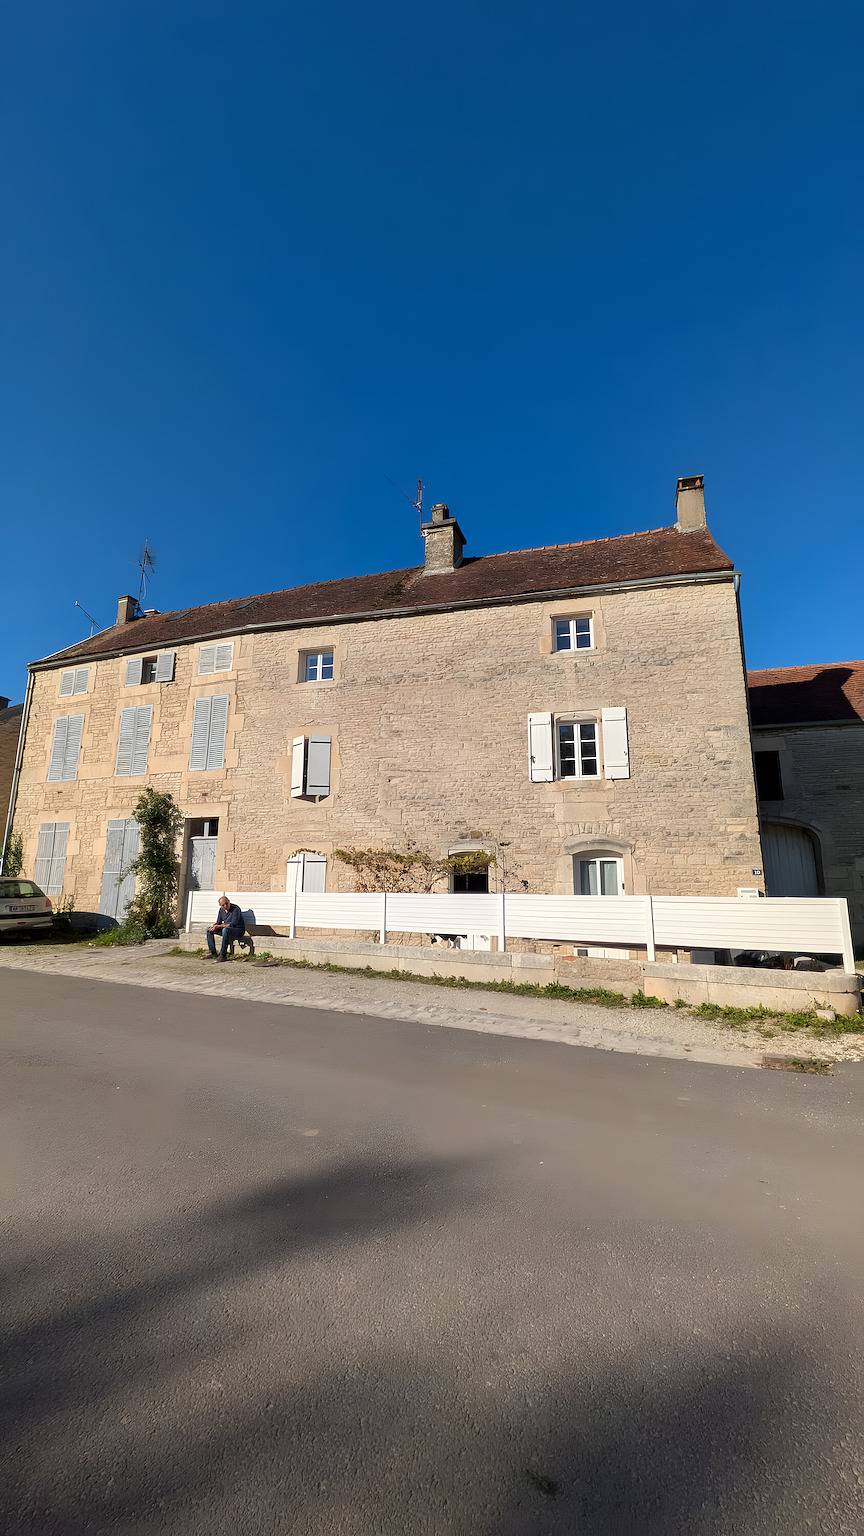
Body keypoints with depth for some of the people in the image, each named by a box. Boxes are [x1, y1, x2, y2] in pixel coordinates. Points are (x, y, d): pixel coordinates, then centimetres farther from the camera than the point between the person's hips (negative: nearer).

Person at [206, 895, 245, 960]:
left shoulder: (236, 909, -20)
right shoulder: (221, 910, 3)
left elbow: (233, 924, -25)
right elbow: (218, 922, 12)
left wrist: (219, 926, -25)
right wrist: (214, 925, -11)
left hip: (238, 930, -8)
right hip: (227, 929, 8)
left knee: (225, 930, -38)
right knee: (209, 930, 3)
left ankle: (222, 955, -30)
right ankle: (213, 953, 3)